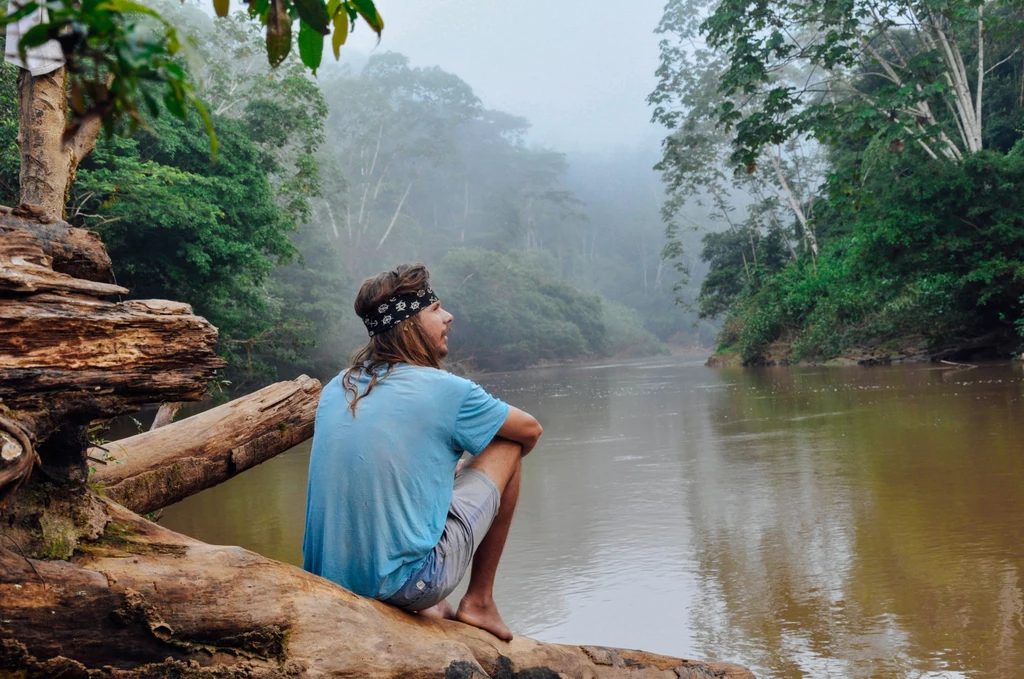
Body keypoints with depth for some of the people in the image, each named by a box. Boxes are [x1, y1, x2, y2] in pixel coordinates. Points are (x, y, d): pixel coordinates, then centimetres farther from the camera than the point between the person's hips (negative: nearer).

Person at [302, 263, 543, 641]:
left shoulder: (335, 389, 7)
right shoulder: (444, 390, -9)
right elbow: (531, 430, 9)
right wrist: (495, 465, 28)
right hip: (406, 585, -6)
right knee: (508, 448, 9)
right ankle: (480, 602, 16)